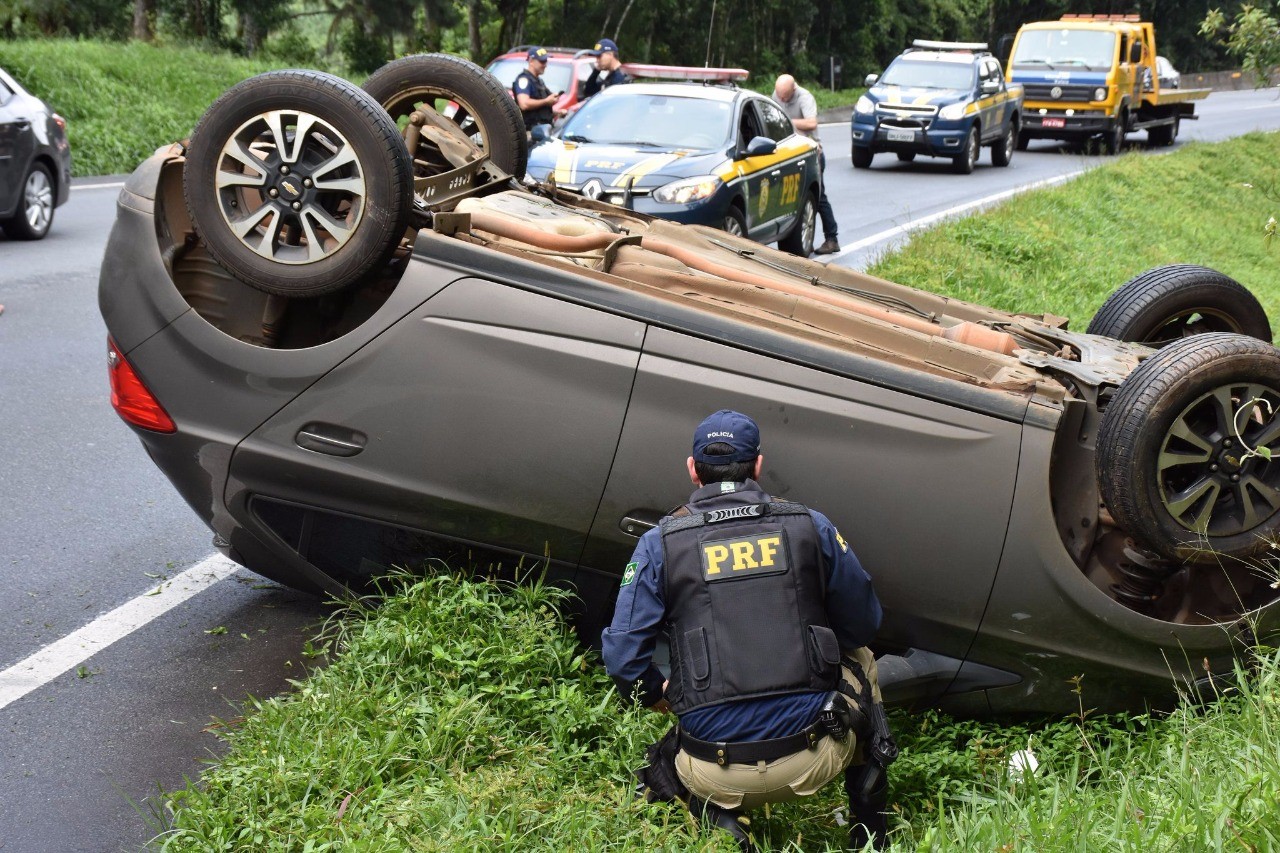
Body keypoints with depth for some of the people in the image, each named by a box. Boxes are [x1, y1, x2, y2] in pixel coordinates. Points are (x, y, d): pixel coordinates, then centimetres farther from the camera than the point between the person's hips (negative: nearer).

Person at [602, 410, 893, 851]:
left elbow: (622, 655, -2)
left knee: (663, 760, 37)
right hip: (813, 762, 1)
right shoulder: (811, 526, 2)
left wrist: (659, 695, 20)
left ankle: (718, 818, 4)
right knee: (859, 658, 32)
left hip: (717, 775, 0)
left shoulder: (659, 543, -1)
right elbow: (863, 625, 12)